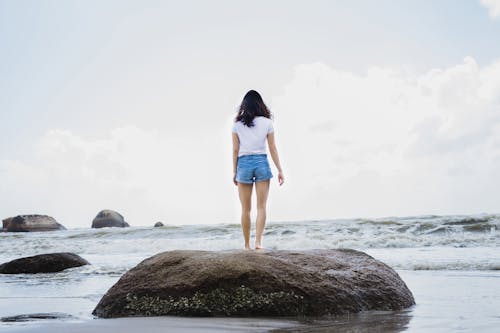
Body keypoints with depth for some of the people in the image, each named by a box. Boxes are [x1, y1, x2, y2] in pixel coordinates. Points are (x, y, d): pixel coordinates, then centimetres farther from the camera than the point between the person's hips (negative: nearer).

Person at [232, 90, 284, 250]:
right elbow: (272, 148, 3)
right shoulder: (267, 123, 2)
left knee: (245, 209, 7)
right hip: (262, 162, 0)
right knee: (261, 206, 2)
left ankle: (247, 245, 9)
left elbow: (235, 150, 2)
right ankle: (258, 241, -12)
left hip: (243, 163, 1)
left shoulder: (237, 124, 2)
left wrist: (234, 171, 8)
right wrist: (280, 170, 8)